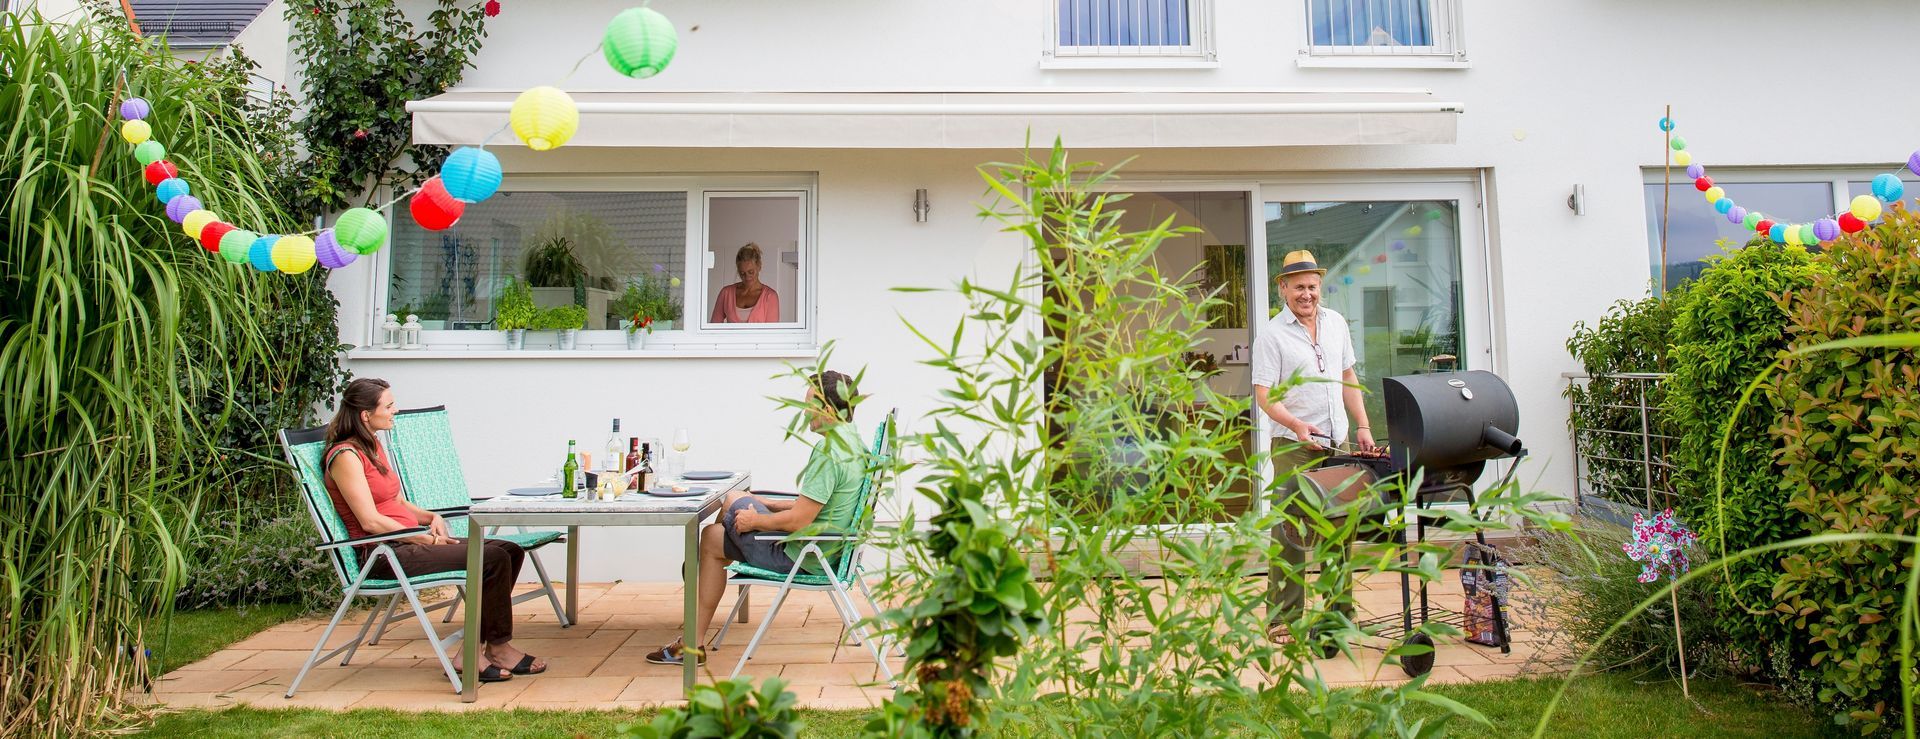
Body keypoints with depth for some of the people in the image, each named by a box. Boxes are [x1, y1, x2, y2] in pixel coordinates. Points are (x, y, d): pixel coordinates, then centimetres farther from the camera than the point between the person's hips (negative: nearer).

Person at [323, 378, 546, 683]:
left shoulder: (373, 446, 17)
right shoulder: (346, 455, -11)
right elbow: (370, 522, -18)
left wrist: (432, 517, 4)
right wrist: (427, 539, -13)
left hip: (406, 542, 9)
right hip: (383, 554, -9)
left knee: (510, 551, -6)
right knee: (493, 559, -23)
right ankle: (498, 648, -5)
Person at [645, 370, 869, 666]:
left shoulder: (828, 451, -27)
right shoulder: (853, 440, 4)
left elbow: (799, 521, -28)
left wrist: (754, 520, -10)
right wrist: (769, 505, 12)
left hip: (803, 556, -10)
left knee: (712, 538, 8)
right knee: (733, 499, 21)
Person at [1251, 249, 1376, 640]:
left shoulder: (1336, 322, 11)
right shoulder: (1271, 335, -7)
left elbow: (1348, 378, 18)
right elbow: (1263, 395, -12)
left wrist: (1362, 426, 12)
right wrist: (1296, 424, -27)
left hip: (1337, 442, 6)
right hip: (1294, 447, -6)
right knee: (1290, 530, -5)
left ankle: (1341, 609, 25)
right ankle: (1282, 616, 4)